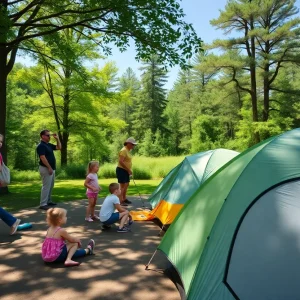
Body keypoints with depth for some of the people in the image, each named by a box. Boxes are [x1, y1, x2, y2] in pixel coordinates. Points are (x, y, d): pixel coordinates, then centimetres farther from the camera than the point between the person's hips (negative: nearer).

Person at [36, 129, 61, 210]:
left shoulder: (49, 145, 14)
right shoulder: (41, 146, -14)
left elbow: (59, 147, 23)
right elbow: (43, 158, -22)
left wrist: (57, 139, 11)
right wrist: (49, 168, -24)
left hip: (52, 168, 10)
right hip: (46, 168, -10)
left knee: (50, 186, 15)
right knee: (46, 186, -9)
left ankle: (48, 201, 25)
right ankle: (43, 204, -6)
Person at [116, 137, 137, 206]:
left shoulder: (128, 150, 13)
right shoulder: (124, 150, -17)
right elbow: (121, 162, -25)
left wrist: (129, 170, 16)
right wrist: (128, 170, -21)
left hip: (126, 171, 10)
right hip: (121, 170, -10)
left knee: (126, 185, 17)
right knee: (123, 186, -9)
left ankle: (124, 199, 30)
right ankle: (121, 201, -6)